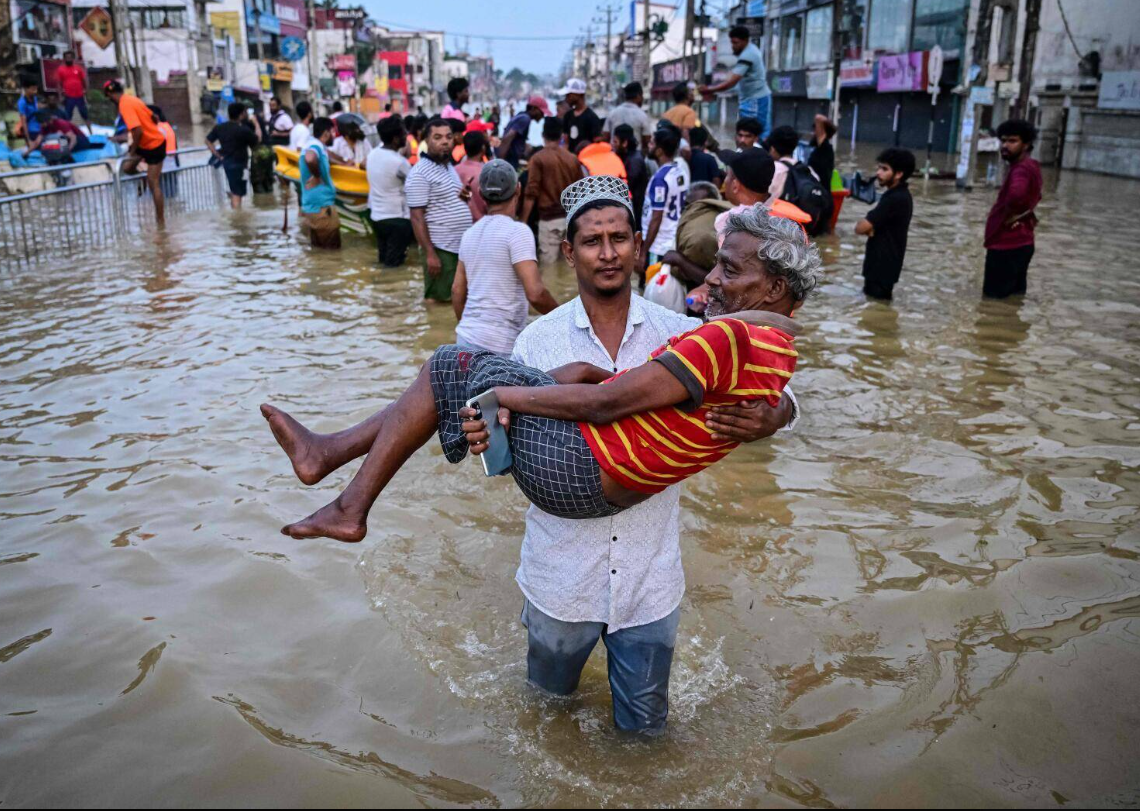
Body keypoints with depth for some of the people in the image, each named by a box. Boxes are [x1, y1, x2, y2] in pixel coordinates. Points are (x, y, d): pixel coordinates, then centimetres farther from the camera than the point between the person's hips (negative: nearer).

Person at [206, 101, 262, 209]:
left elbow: (208, 141, 6)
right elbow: (258, 139, -4)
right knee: (237, 193, -5)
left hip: (227, 162, 8)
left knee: (233, 191, 21)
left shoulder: (220, 127, 3)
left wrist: (219, 156, 7)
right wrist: (256, 123, 6)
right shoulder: (244, 130, -18)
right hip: (238, 164, -8)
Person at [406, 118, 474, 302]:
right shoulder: (419, 174, -14)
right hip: (440, 248, -8)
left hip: (462, 245, 8)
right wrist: (430, 253, -21)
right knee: (439, 300, -1)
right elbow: (417, 218, -16)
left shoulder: (449, 166, 13)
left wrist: (463, 197, 3)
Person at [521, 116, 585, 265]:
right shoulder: (573, 159, 7)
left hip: (549, 218, -4)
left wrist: (523, 221, -6)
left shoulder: (538, 159, -6)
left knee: (549, 264, 1)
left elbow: (531, 193, -12)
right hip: (571, 217, 4)